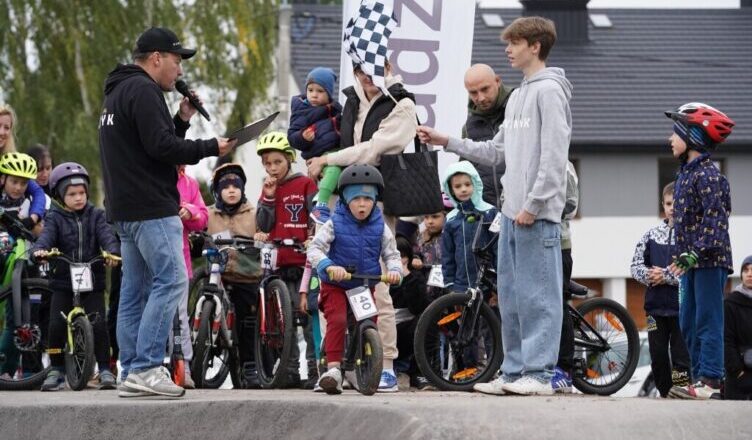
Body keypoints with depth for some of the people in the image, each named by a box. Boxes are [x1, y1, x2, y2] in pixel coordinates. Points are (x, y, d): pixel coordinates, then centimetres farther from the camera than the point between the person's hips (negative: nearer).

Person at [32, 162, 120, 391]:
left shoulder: (95, 215, 6)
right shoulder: (55, 218, 3)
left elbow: (106, 235, -9)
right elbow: (47, 235, -16)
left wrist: (112, 252, -32)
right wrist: (39, 250, -39)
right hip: (63, 282, 0)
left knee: (98, 324, -11)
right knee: (56, 325, -8)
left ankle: (105, 369, -1)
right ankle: (56, 370, 7)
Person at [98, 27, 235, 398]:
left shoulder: (117, 94, 23)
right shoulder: (143, 91, -11)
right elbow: (161, 147, -19)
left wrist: (181, 120, 11)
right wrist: (211, 147, -10)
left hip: (125, 209, 11)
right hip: (151, 207, -11)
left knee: (135, 290, 9)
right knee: (171, 281, -13)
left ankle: (132, 373, 8)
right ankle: (146, 368, -18)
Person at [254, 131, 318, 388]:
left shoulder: (305, 184, 0)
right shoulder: (268, 188, 15)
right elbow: (263, 225, 6)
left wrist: (312, 239, -17)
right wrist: (269, 197, -5)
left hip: (302, 260, -6)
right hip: (277, 262, 6)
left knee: (307, 314, -9)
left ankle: (315, 367, -8)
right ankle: (291, 370, 12)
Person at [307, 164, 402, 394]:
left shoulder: (379, 227, -1)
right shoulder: (335, 224, -9)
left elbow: (391, 253, 2)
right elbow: (315, 248, -16)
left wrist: (394, 270, -21)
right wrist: (328, 266, -35)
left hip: (365, 285, 4)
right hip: (336, 285, -4)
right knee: (337, 320, -24)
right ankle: (333, 368, -27)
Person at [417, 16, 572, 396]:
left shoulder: (549, 91, -9)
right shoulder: (518, 96, 20)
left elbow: (553, 155, -15)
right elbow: (498, 152, 22)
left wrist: (533, 205, -18)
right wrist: (446, 142, 18)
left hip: (538, 214, -10)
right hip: (512, 211, 10)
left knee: (537, 294, -8)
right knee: (510, 296, 11)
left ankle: (539, 374, -8)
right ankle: (514, 372, 16)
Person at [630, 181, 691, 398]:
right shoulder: (652, 235, 11)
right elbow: (636, 265, 10)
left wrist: (667, 276, -15)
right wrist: (649, 275, -10)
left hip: (682, 305, -4)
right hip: (656, 305, 5)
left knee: (681, 356, -3)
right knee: (658, 356, 8)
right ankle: (665, 394, 18)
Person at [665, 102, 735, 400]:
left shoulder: (707, 175, -13)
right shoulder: (686, 173, 17)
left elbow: (715, 219, -21)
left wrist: (696, 252, -27)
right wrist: (678, 255, 18)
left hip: (710, 261, -10)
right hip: (692, 263, 10)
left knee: (708, 321, -10)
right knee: (688, 324, 11)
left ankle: (711, 381, -11)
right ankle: (701, 377, 15)